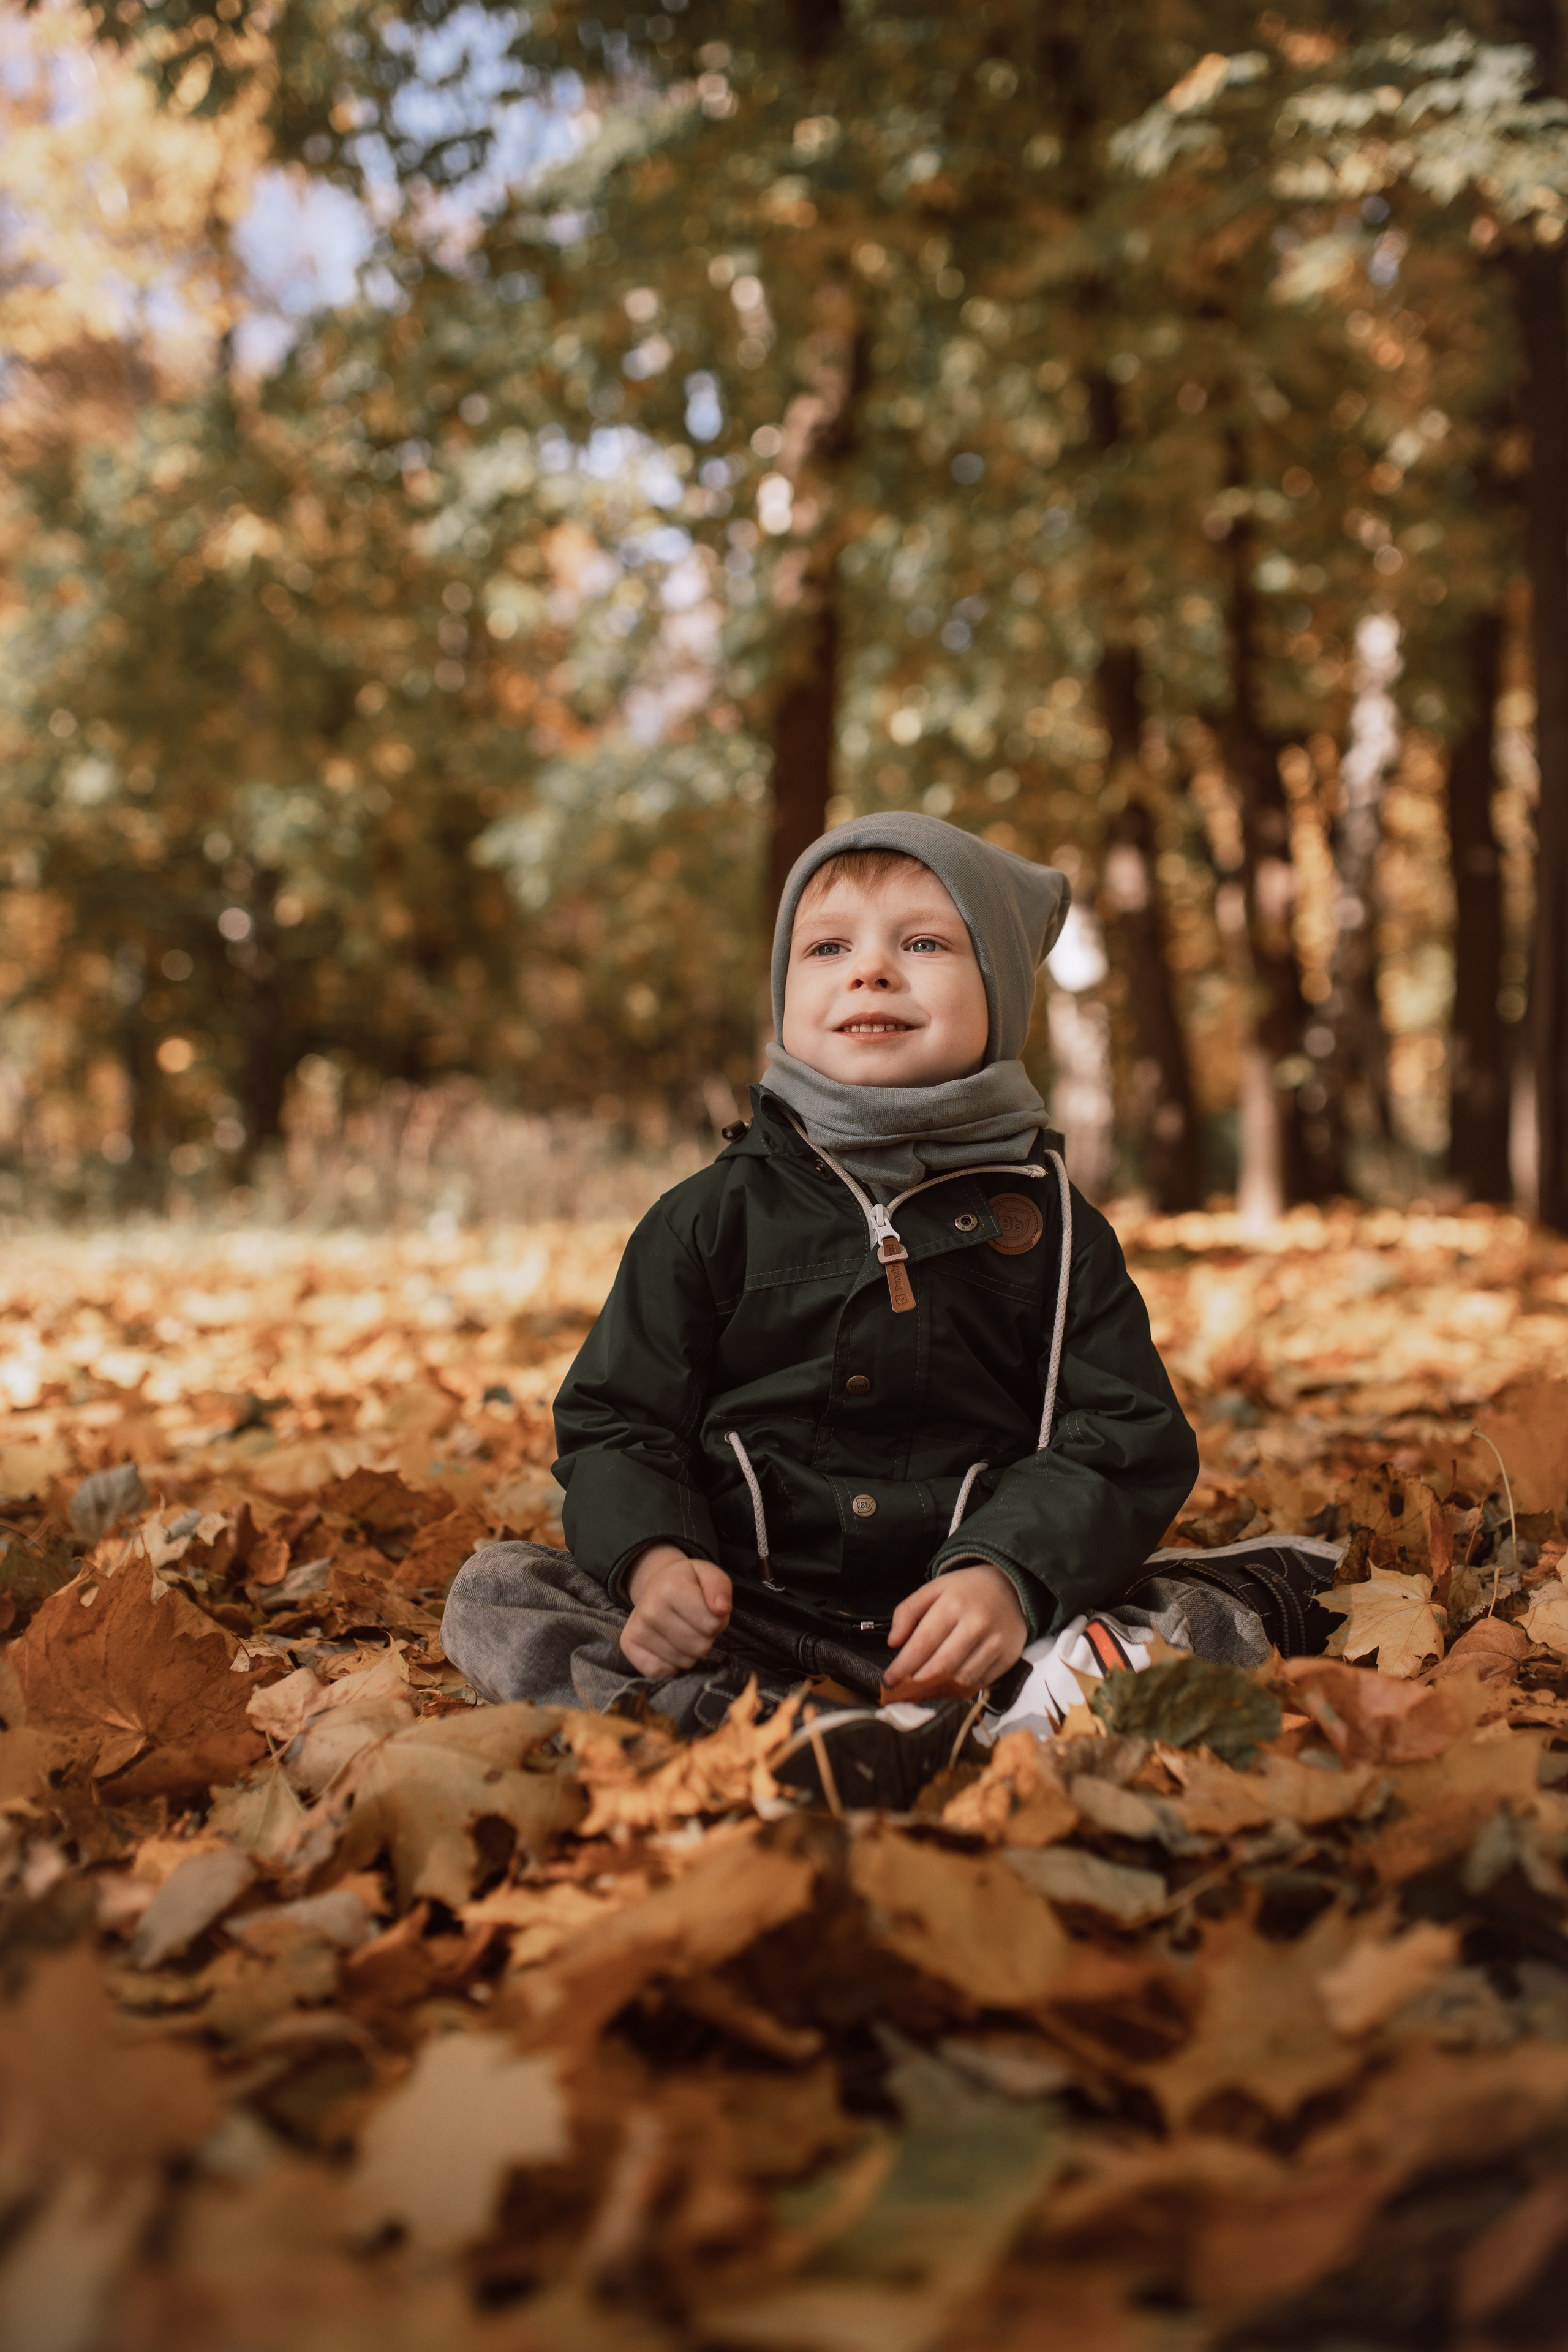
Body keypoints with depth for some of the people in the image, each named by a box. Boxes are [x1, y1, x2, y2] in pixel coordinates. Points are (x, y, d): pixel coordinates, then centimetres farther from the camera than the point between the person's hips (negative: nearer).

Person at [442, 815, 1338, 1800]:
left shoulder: (1051, 1226, 8)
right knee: (496, 1592, -21)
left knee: (1215, 1630, -22)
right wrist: (653, 1562, -15)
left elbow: (1125, 1441, 0)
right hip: (748, 1628, 1)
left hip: (963, 1621, -1)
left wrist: (1008, 1578, -19)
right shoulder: (711, 1217, 9)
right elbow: (618, 1423, 7)